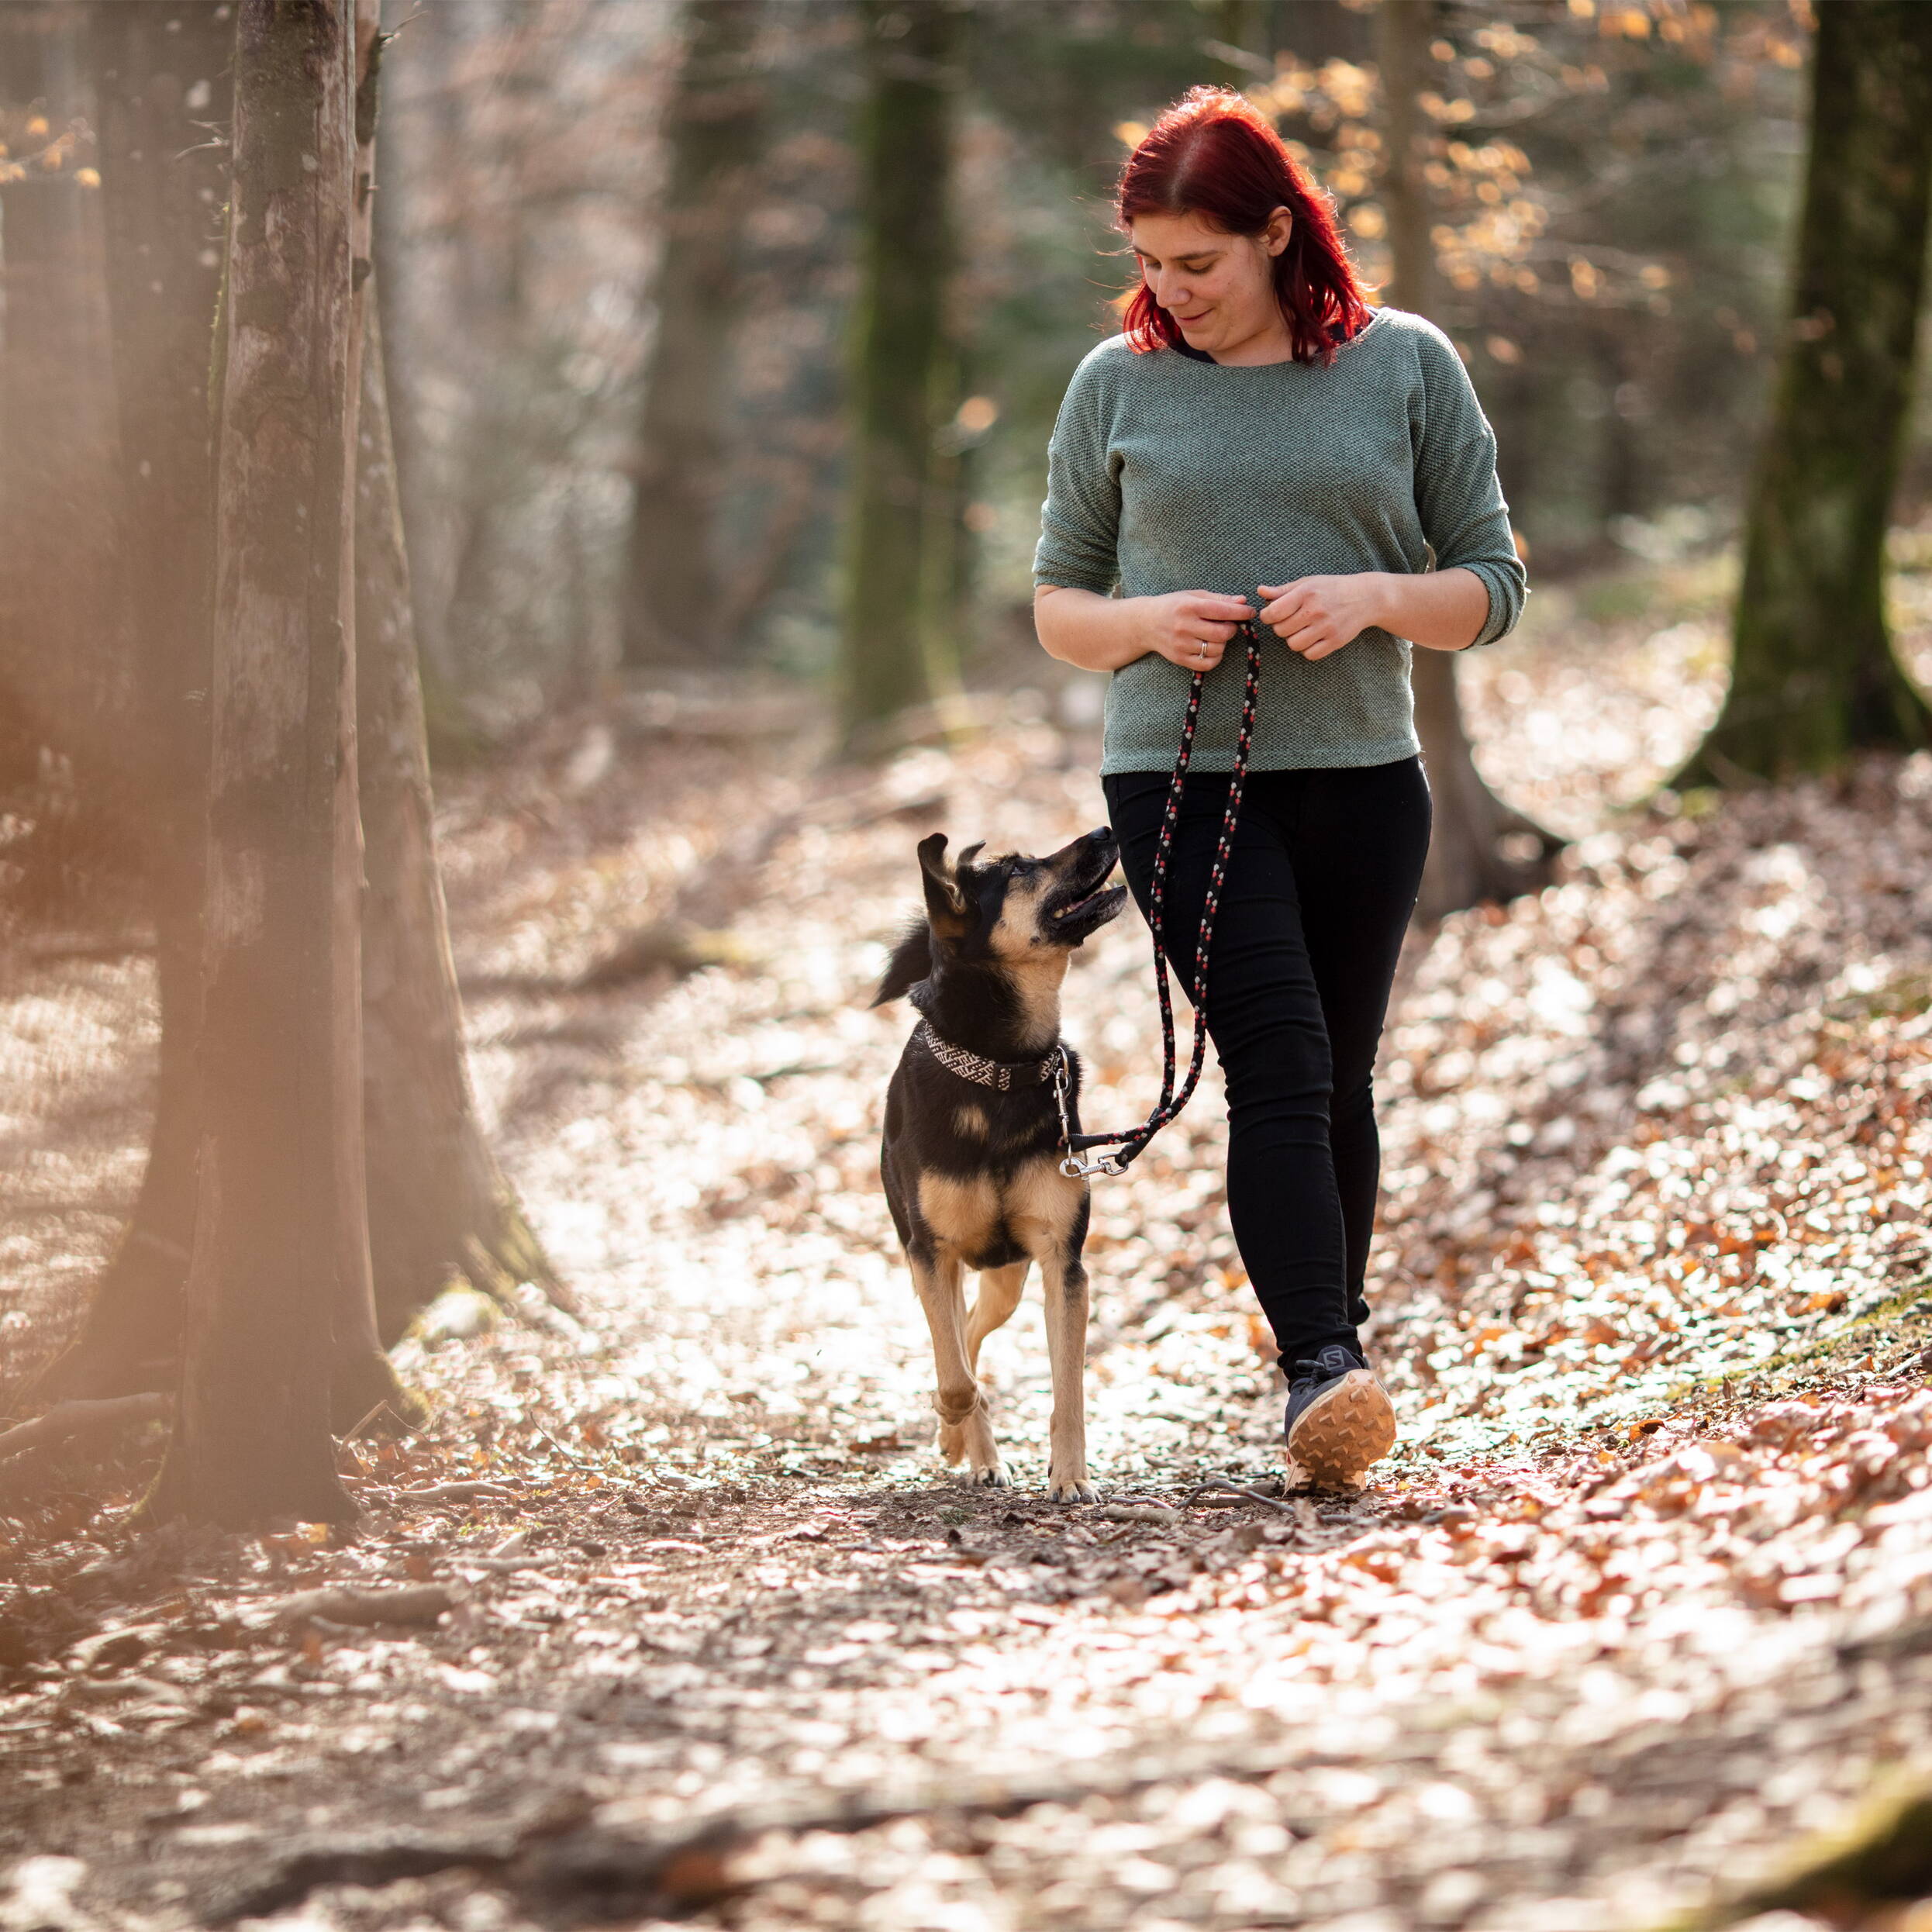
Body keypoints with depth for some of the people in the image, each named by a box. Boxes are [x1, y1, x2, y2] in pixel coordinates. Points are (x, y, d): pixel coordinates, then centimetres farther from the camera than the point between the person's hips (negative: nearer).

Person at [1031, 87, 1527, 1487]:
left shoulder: (1407, 365, 4)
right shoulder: (1118, 384, 6)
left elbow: (1494, 586, 6)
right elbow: (1057, 604, 13)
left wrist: (1373, 597, -13)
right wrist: (1143, 623, -10)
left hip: (1363, 779, 2)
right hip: (1183, 778, -2)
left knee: (1339, 1082, 9)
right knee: (1279, 1063, -17)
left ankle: (1334, 1345, 23)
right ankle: (1323, 1372, -26)